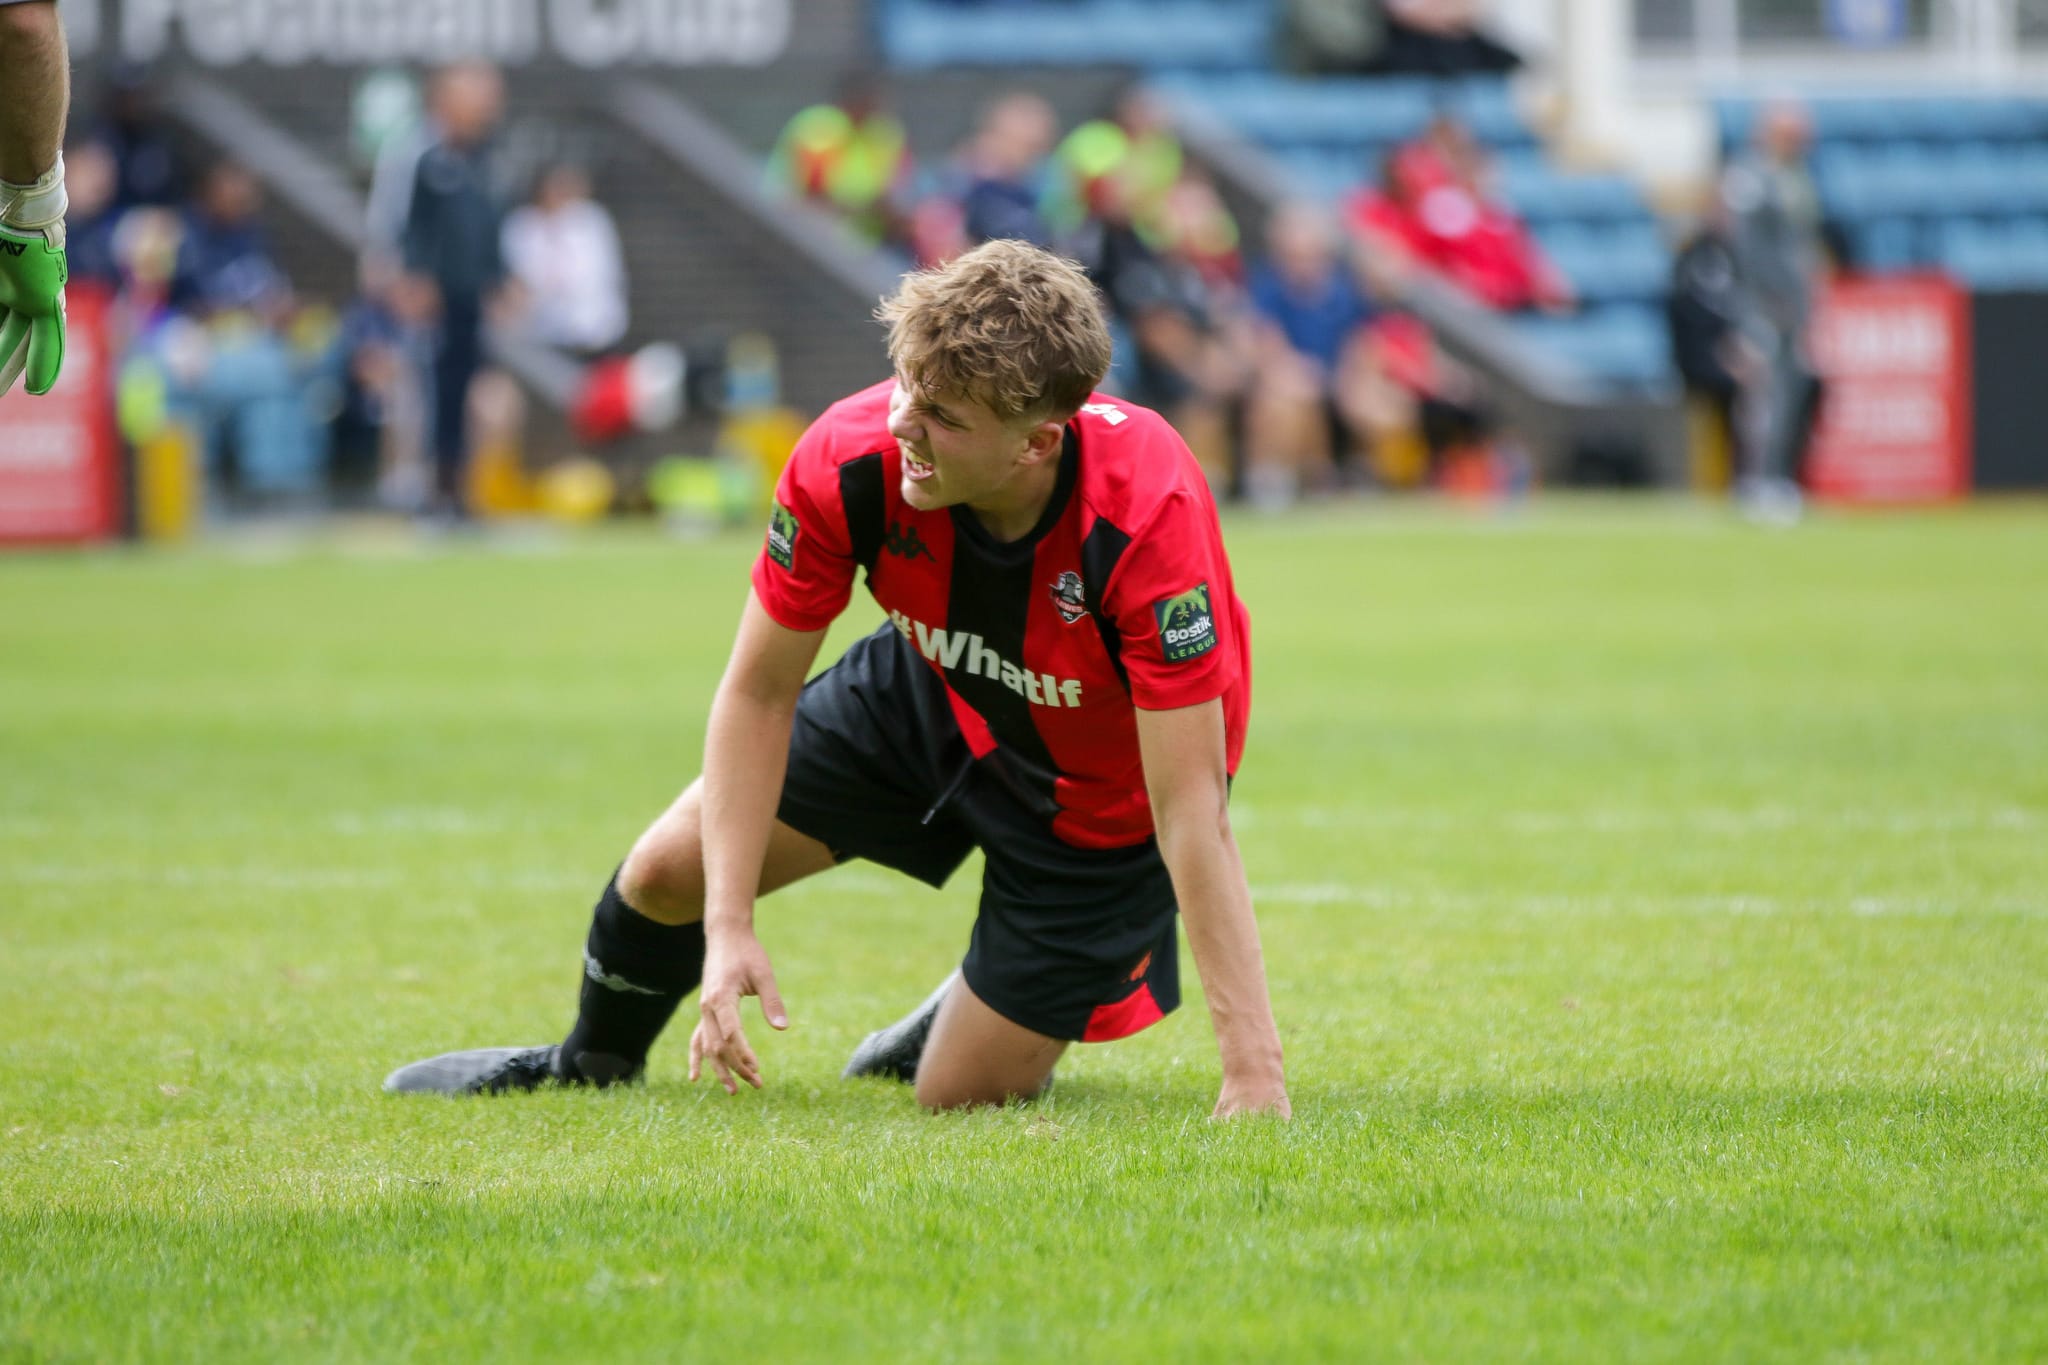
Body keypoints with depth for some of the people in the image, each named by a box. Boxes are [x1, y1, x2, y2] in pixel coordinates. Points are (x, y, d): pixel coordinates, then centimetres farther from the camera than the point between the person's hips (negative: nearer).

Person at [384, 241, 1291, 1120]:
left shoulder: (1148, 519, -42)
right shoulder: (850, 462, -30)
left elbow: (1191, 809, -38)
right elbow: (758, 692, -16)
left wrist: (1254, 1067, -41)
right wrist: (729, 927, -23)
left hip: (1104, 798, -4)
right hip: (934, 697, 4)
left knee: (958, 1094, -2)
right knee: (668, 873, 6)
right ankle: (590, 1065, 41)